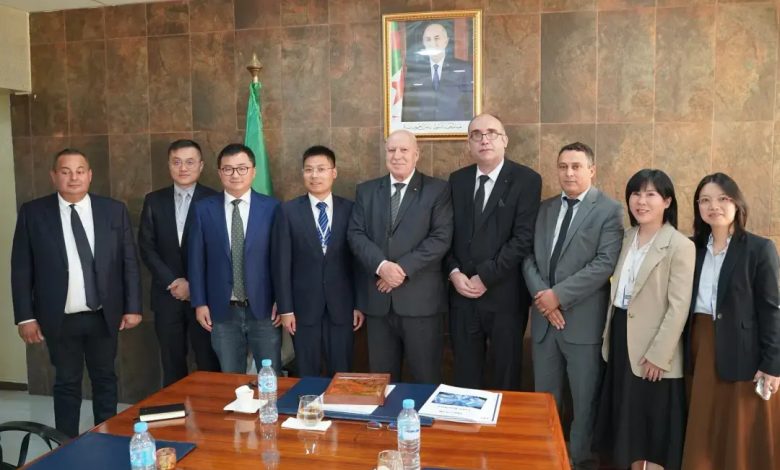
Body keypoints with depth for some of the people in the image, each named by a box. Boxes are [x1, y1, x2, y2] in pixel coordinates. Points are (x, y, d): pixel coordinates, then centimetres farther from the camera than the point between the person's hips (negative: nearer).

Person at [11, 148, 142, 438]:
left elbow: (129, 262, 1)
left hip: (103, 316, 1)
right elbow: (21, 269, -1)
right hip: (60, 319, -1)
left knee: (105, 380, 14)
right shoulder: (33, 213, -3)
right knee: (66, 384, 12)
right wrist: (25, 317, -5)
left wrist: (133, 307, -2)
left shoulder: (114, 210, -1)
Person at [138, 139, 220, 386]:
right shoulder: (154, 201, 7)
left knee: (208, 365, 1)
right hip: (167, 294, 3)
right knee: (172, 365, 10)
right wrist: (172, 281, -7)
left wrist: (194, 284, -10)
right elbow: (146, 247, 3)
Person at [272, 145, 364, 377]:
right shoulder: (288, 211, -1)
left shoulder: (350, 209, 1)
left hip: (342, 306, 1)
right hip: (304, 306, 0)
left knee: (342, 376, 10)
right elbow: (281, 263, -2)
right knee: (307, 376, 10)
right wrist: (285, 308, -5)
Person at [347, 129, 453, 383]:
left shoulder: (438, 189, 1)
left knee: (426, 379, 7)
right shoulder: (366, 190, 12)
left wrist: (403, 268, -16)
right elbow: (355, 234, 2)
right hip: (377, 298, 3)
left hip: (419, 298, -3)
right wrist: (381, 265, -15)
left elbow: (441, 238, -9)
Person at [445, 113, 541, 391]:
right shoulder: (457, 180, 10)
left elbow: (524, 238, -13)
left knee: (505, 377, 11)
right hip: (462, 292, 4)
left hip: (504, 294, -3)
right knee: (465, 376, 13)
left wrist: (486, 277, -14)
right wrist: (454, 272, -7)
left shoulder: (526, 180, -5)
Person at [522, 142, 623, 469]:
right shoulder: (545, 208, 11)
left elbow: (605, 264, -16)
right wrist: (540, 294, -10)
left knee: (584, 400, 10)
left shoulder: (609, 210, -6)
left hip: (583, 319, -5)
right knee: (544, 397, 16)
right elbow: (529, 256, 6)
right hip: (544, 317, 5)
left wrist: (559, 294, -18)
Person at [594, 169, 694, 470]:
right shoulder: (626, 239, 7)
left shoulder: (680, 246, -14)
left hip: (652, 348, -6)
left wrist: (658, 355, -17)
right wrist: (608, 336, 10)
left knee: (654, 421, 8)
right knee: (628, 416, 17)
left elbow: (678, 307, -16)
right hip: (621, 336, 7)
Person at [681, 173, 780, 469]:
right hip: (700, 349, 4)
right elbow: (685, 303, 8)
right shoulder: (694, 248, 6)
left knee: (743, 439, 7)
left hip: (742, 354, -4)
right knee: (703, 436, 13)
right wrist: (689, 349, 5)